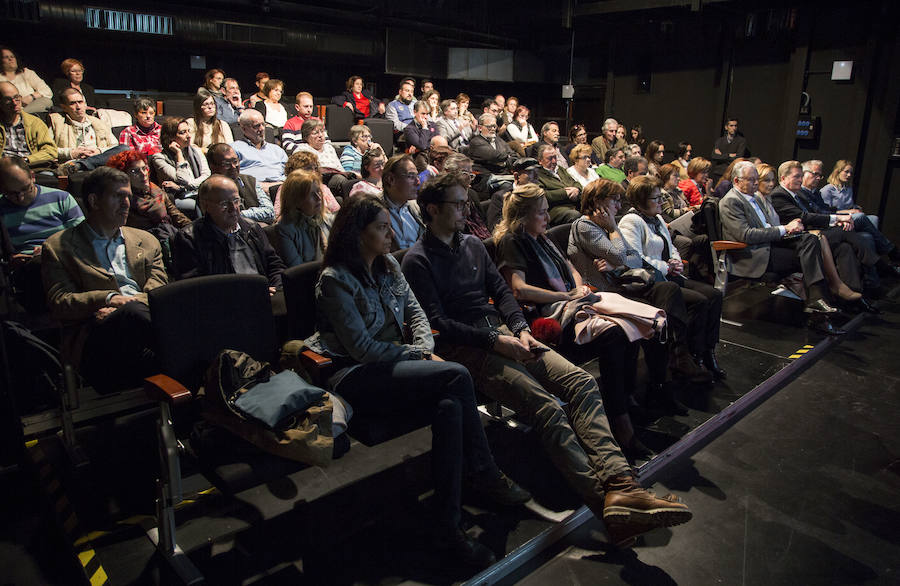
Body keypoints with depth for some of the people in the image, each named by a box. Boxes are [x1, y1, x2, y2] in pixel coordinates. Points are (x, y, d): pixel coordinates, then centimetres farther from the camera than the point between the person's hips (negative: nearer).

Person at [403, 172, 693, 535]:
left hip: (503, 333, 7)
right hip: (464, 348, -7)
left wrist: (520, 329, -1)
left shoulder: (472, 244, 22)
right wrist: (495, 341, -16)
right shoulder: (417, 260, 0)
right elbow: (437, 323, -8)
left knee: (582, 382, -16)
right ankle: (605, 502, -30)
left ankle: (619, 485, -27)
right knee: (546, 406, -27)